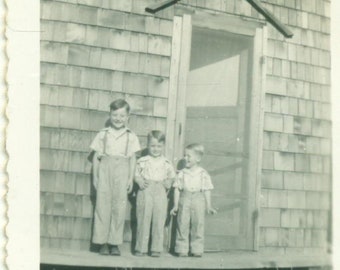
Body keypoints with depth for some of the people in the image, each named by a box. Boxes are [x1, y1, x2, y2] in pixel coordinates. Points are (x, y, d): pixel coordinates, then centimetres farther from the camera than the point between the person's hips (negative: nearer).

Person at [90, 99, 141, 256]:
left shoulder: (131, 137, 7)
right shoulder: (103, 134, 6)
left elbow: (133, 159, 8)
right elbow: (96, 156, 7)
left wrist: (131, 178, 3)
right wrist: (95, 176, 3)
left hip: (122, 173, 0)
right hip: (105, 171, 0)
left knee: (119, 207, 1)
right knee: (103, 205, 0)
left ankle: (114, 243, 10)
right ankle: (102, 242, 8)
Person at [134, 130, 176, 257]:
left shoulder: (166, 163, 10)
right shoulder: (142, 161, 6)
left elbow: (172, 176, 16)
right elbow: (136, 174, 7)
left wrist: (169, 182, -4)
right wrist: (140, 181, -12)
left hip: (160, 193, 1)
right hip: (145, 191, -1)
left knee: (159, 221, 2)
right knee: (143, 219, 3)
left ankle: (156, 249, 11)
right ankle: (141, 248, 13)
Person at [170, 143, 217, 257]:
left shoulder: (203, 174, 2)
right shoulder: (182, 173, 3)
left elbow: (207, 190, 5)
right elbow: (177, 189, 4)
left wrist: (209, 206, 3)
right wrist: (175, 205, 1)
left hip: (198, 201, 0)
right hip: (184, 200, 0)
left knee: (198, 225, 3)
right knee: (182, 224, 1)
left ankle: (196, 250, 14)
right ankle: (182, 249, 10)